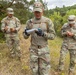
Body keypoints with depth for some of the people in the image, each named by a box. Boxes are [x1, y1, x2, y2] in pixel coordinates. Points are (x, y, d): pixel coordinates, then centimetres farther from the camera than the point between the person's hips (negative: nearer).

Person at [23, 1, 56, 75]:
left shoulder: (48, 21, -10)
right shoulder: (29, 22, -3)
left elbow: (52, 36, -10)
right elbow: (25, 36, 1)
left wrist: (43, 34, -29)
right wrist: (26, 33, -24)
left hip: (44, 49, -2)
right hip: (33, 49, 2)